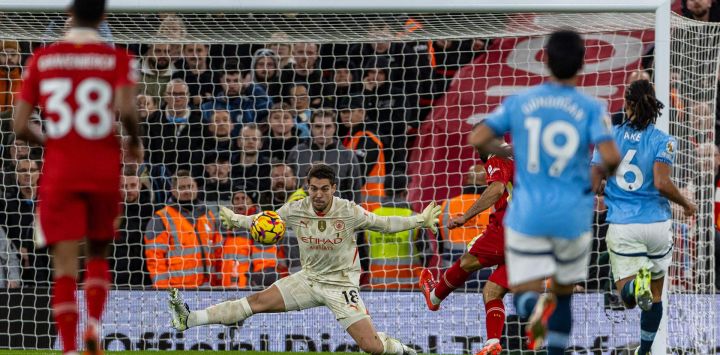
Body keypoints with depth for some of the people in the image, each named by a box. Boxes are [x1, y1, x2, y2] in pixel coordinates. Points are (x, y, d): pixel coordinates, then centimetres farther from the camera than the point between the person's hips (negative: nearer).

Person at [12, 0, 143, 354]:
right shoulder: (118, 59, -1)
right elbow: (126, 108, -19)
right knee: (97, 254, 21)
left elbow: (20, 126, 2)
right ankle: (94, 322, -2)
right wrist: (135, 142, 1)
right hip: (104, 171, 0)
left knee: (65, 266, -3)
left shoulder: (42, 59, 4)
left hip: (59, 173, 0)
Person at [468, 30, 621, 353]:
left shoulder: (519, 102, -1)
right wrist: (606, 170, 5)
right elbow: (610, 157, -19)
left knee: (524, 294, 1)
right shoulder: (591, 109, -6)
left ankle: (536, 306, -34)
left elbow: (477, 140, -4)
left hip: (527, 214, 0)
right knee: (563, 293, 18)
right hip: (572, 214, 0)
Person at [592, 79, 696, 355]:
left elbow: (593, 183, -1)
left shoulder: (609, 137, 1)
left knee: (627, 298, 2)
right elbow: (662, 183, -17)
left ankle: (635, 283, -33)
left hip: (621, 226, 0)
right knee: (655, 295, 19)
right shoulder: (662, 141, -5)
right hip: (657, 224, 0)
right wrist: (686, 204, -1)